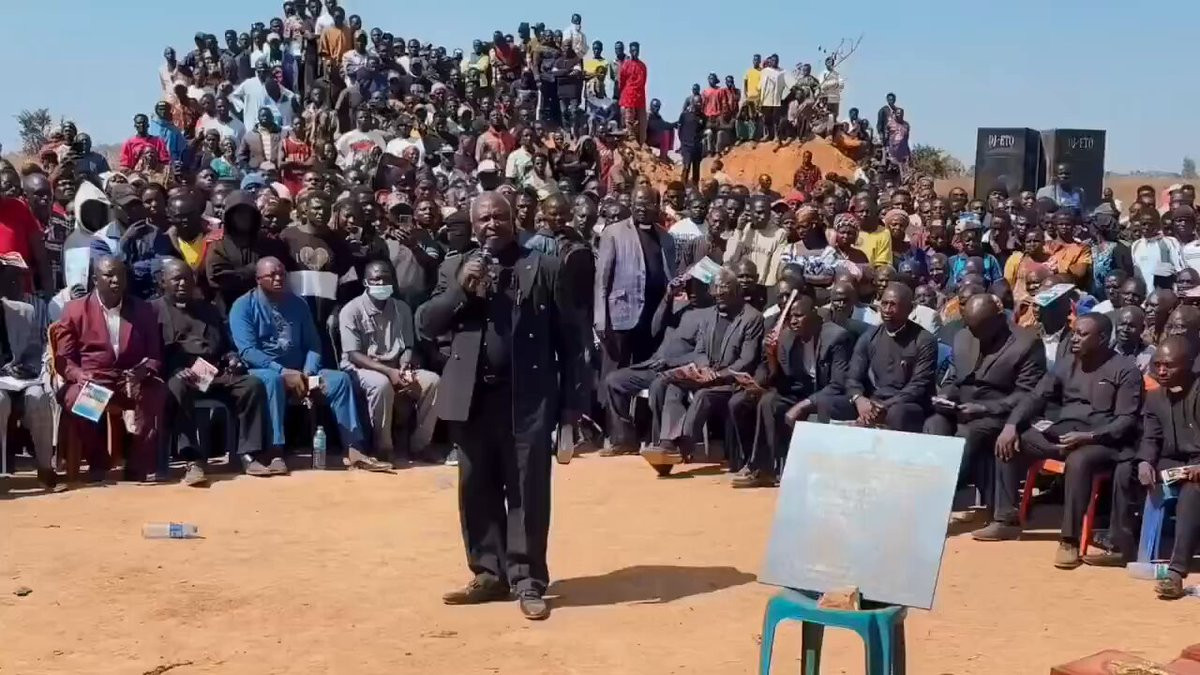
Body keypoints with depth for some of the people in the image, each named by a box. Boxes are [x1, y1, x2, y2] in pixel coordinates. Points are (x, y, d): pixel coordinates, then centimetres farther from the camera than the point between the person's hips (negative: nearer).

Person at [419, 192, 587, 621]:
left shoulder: (542, 267, 2)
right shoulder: (455, 268, 12)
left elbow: (568, 336, 0)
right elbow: (426, 324, 6)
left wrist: (573, 398, -5)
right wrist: (461, 290, -9)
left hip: (527, 398, -3)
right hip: (472, 397, 3)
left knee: (528, 491, 0)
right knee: (477, 491, 9)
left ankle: (528, 581, 6)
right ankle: (489, 575, 19)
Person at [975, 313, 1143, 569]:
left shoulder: (1125, 371, -5)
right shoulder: (1066, 363, 12)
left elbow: (1127, 421, -11)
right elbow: (1037, 398, 11)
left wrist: (1088, 437, -26)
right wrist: (1012, 424, -8)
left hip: (1101, 441, -7)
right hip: (1060, 434, 7)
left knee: (1078, 461, -39)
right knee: (1009, 443, -11)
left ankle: (1069, 540, -32)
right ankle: (1007, 520, -5)